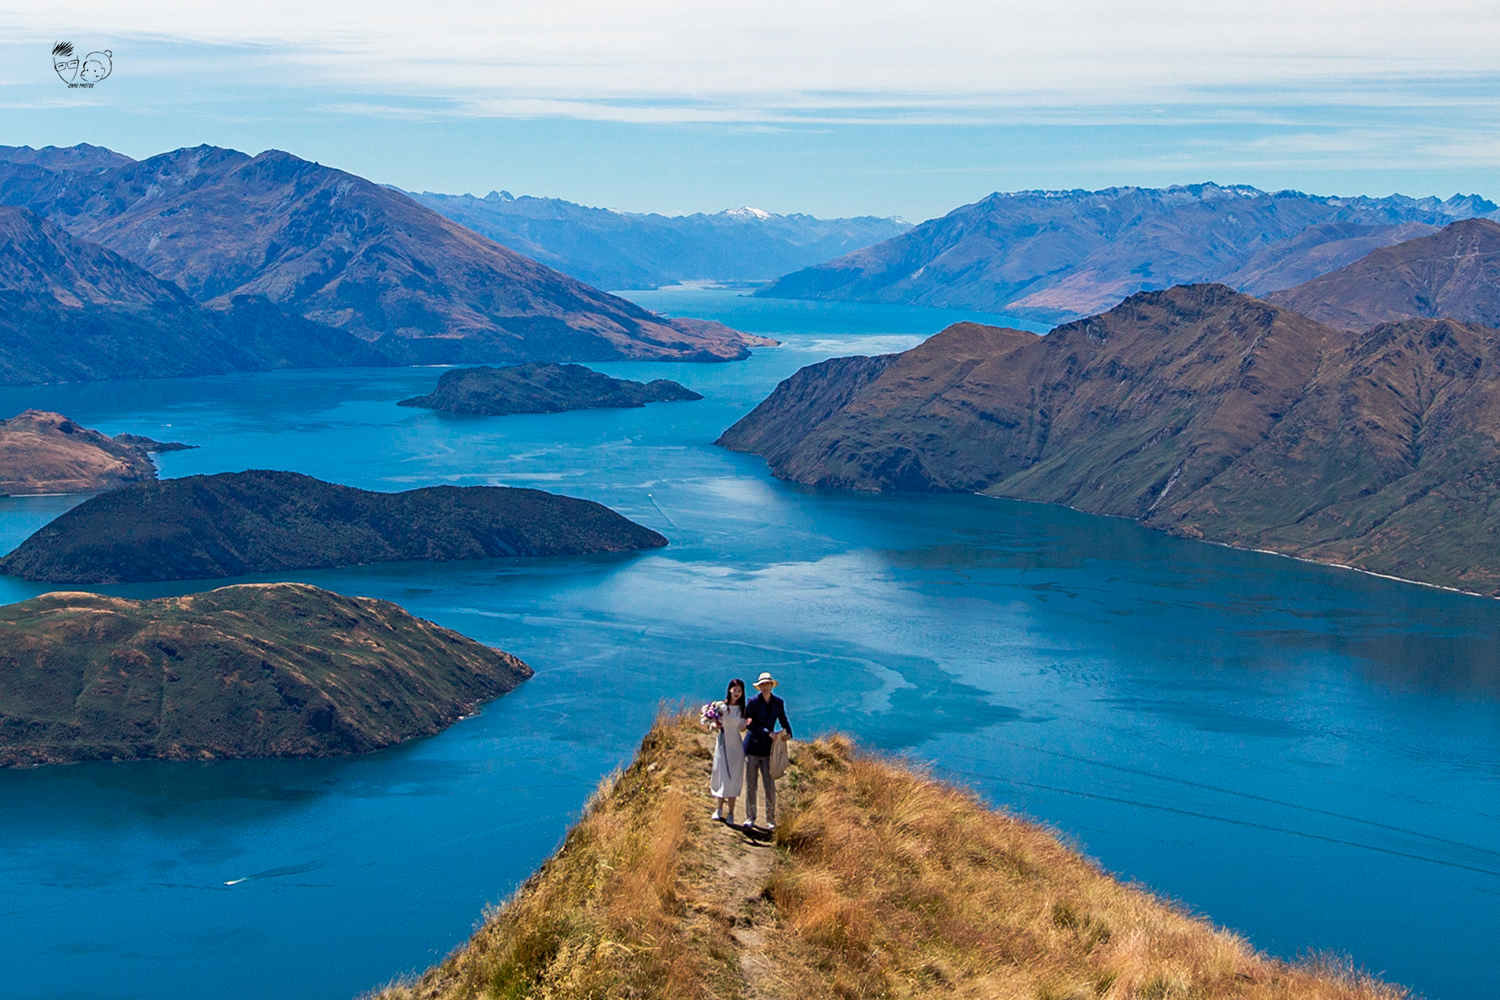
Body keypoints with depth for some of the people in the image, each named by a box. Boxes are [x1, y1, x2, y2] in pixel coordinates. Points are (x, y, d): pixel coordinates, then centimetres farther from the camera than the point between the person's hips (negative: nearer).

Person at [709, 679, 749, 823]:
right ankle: (719, 809, 13)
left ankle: (730, 813, 5)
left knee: (733, 778, 0)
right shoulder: (721, 706, -2)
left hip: (736, 746, 0)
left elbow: (741, 729, 2)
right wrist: (716, 725, -18)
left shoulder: (742, 709, 0)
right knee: (720, 775, 3)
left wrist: (746, 724, -19)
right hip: (723, 744, 0)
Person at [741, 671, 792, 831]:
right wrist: (768, 733, -16)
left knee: (770, 786, -2)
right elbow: (749, 724, -10)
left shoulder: (779, 702, 5)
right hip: (752, 747, -2)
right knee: (750, 785, 3)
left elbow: (783, 720, 19)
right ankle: (750, 818, 13)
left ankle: (771, 819, 9)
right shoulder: (753, 702, -6)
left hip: (768, 748, 2)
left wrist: (788, 733, 1)